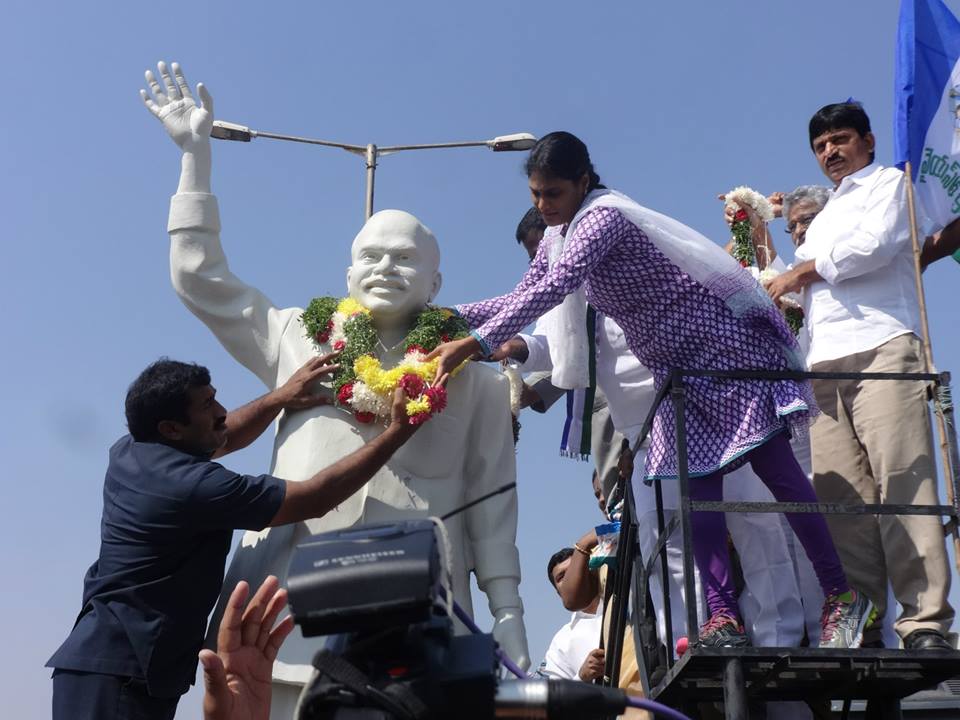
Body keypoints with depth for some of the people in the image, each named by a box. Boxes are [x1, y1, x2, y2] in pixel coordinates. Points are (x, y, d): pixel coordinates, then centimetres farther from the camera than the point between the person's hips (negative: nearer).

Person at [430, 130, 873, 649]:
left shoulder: (605, 216, -21)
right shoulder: (560, 240, 9)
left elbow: (554, 289, -33)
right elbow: (523, 297, 11)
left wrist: (476, 344, -38)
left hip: (726, 345, -9)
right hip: (678, 369, 9)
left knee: (777, 471, -9)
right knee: (698, 482, 0)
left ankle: (841, 595, -3)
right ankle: (723, 616, -1)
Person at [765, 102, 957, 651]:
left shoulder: (890, 183, 14)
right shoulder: (824, 218, 34)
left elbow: (874, 246, -5)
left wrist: (805, 270, 4)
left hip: (882, 347, -6)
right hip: (826, 362, 6)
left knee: (902, 484, -16)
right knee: (842, 497, -7)